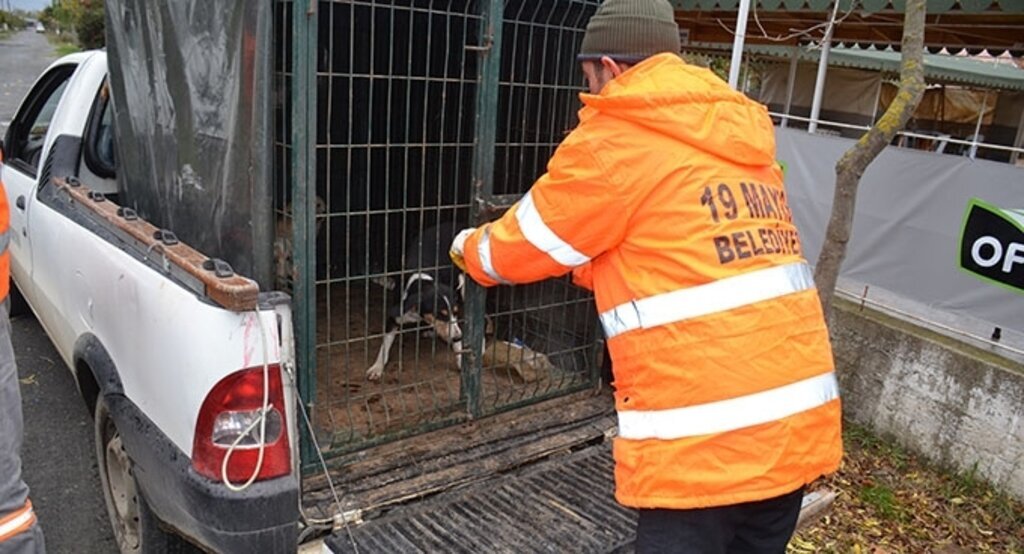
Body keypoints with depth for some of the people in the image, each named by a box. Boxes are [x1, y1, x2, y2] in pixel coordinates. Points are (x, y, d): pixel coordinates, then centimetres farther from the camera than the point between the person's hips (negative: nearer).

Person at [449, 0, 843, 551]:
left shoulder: (614, 139, -7)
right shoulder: (739, 137, 15)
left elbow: (517, 250, 4)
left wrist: (468, 248, 25)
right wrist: (589, 261, 34)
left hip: (705, 443, -8)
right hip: (798, 424, 8)